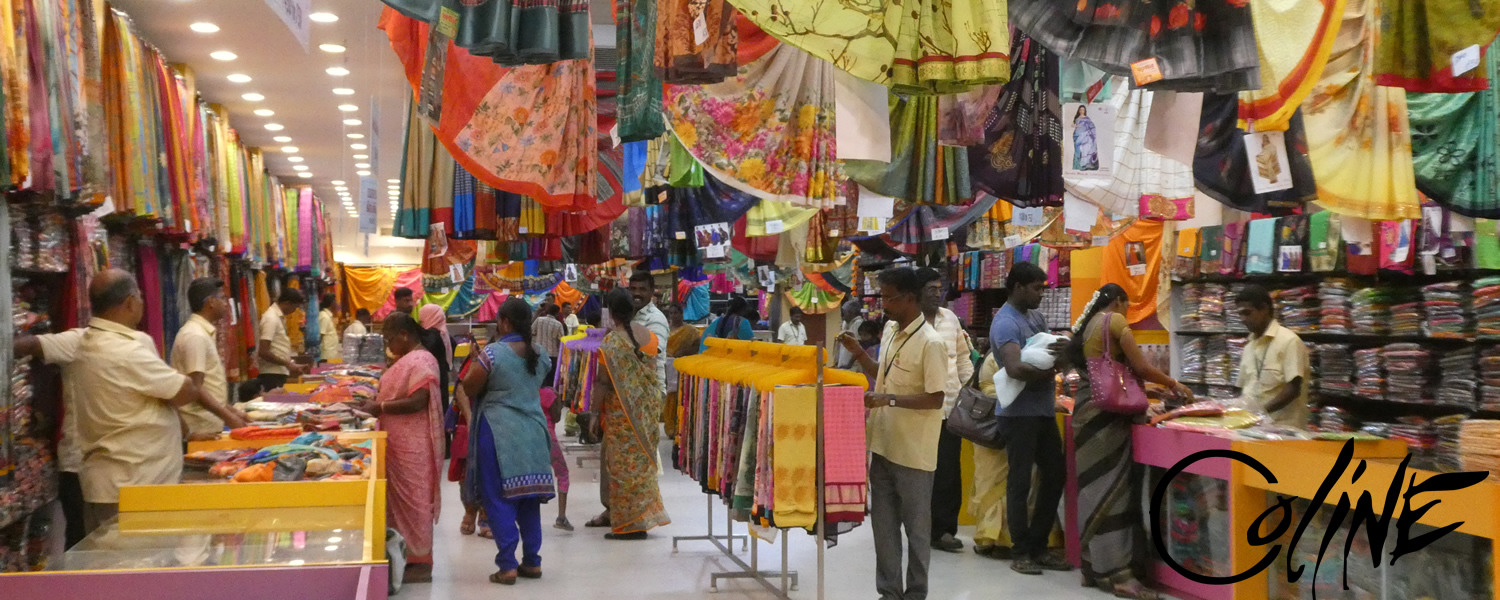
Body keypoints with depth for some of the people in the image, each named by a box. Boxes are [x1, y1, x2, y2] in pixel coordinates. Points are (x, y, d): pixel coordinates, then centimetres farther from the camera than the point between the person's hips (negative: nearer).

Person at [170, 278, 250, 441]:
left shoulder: (204, 333, 14)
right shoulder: (195, 336, -15)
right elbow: (195, 388, -21)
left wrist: (231, 411, 17)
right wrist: (228, 417, -22)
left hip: (210, 425, 9)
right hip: (201, 430, -9)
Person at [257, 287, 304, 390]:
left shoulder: (279, 316, 13)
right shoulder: (271, 318, -15)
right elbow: (263, 352, -21)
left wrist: (289, 364, 12)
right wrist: (287, 364, -16)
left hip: (280, 373, 9)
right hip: (272, 374, -9)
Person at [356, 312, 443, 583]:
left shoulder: (421, 361, -17)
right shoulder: (407, 359, 15)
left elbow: (418, 402, -24)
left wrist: (380, 407, -19)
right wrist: (375, 400, 6)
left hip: (412, 446, -10)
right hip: (400, 444, 10)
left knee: (414, 499, -3)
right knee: (402, 497, 13)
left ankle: (421, 563, 4)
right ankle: (407, 554, 21)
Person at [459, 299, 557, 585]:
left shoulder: (492, 353, -14)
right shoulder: (540, 353, 5)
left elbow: (469, 389, -6)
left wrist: (474, 362, 9)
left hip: (498, 433, -6)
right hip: (533, 430, 6)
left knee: (499, 499, 1)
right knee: (529, 497, 12)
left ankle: (507, 566, -2)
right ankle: (532, 561, 16)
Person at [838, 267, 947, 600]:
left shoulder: (930, 343, -18)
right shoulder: (890, 333, 8)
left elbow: (935, 399, -19)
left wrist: (888, 400, -25)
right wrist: (858, 352, 9)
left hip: (913, 452, -8)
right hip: (883, 445, 8)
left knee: (916, 527, 6)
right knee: (883, 523, 13)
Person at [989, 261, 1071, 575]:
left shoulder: (1036, 317, 12)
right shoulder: (1005, 323, -16)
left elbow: (1054, 354, 14)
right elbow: (1015, 368, -31)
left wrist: (1063, 352, -10)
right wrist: (1049, 371, -15)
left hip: (1043, 410, 9)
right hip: (1019, 413, -9)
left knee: (1055, 475, 12)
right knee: (1020, 481, 0)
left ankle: (1038, 546, 22)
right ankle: (1020, 552, 10)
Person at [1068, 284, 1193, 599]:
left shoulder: (1088, 325, 20)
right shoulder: (1115, 321, -4)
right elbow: (1140, 367, -7)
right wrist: (1173, 385, 9)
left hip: (1087, 408, 8)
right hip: (1105, 411, -8)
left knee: (1095, 487, 9)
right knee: (1112, 488, -9)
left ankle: (1095, 567, 11)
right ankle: (1117, 573, -10)